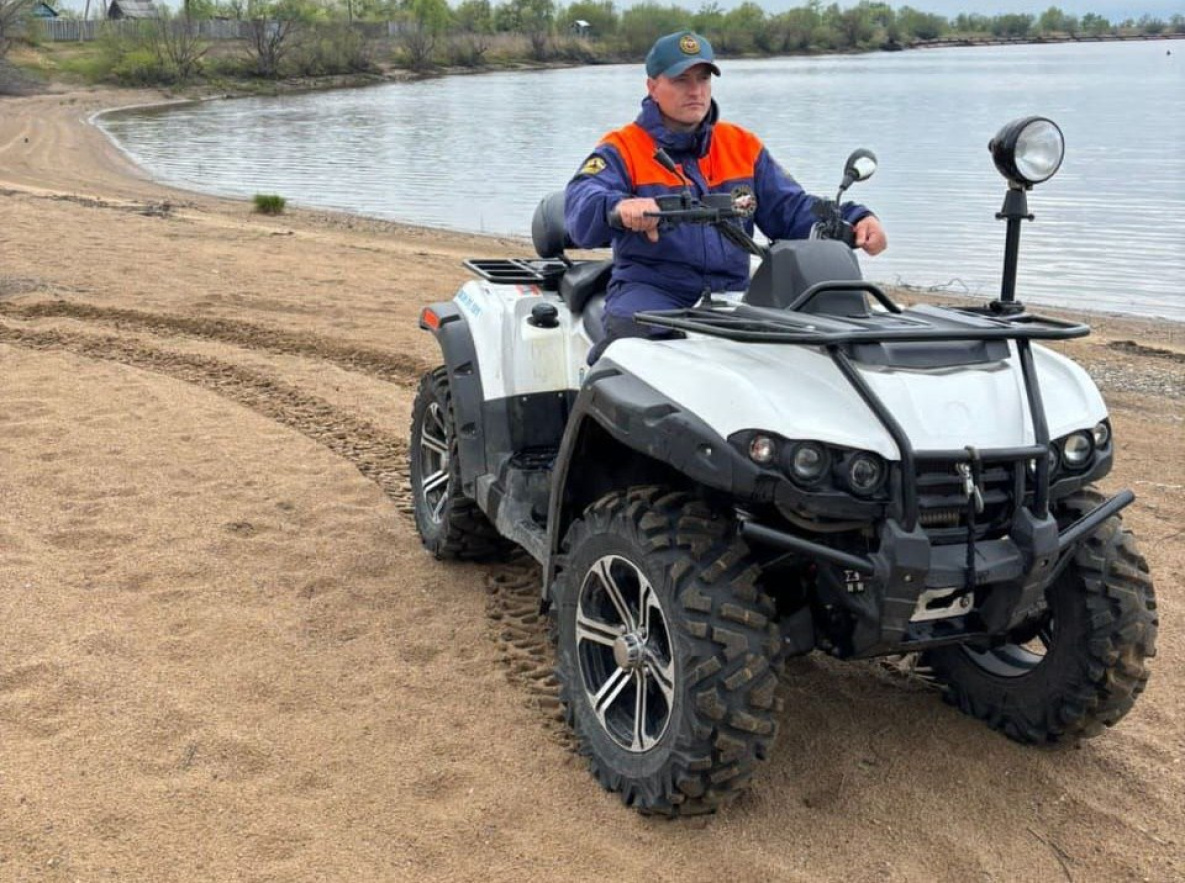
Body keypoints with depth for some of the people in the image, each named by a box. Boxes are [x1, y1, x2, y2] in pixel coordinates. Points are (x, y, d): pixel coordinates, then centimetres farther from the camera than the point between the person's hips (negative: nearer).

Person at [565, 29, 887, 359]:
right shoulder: (621, 150, 2)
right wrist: (620, 206, -42)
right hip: (651, 290, -3)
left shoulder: (743, 146, 17)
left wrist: (854, 220, -4)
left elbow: (790, 208, 14)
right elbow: (581, 206, -17)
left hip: (731, 292, 4)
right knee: (633, 335, -36)